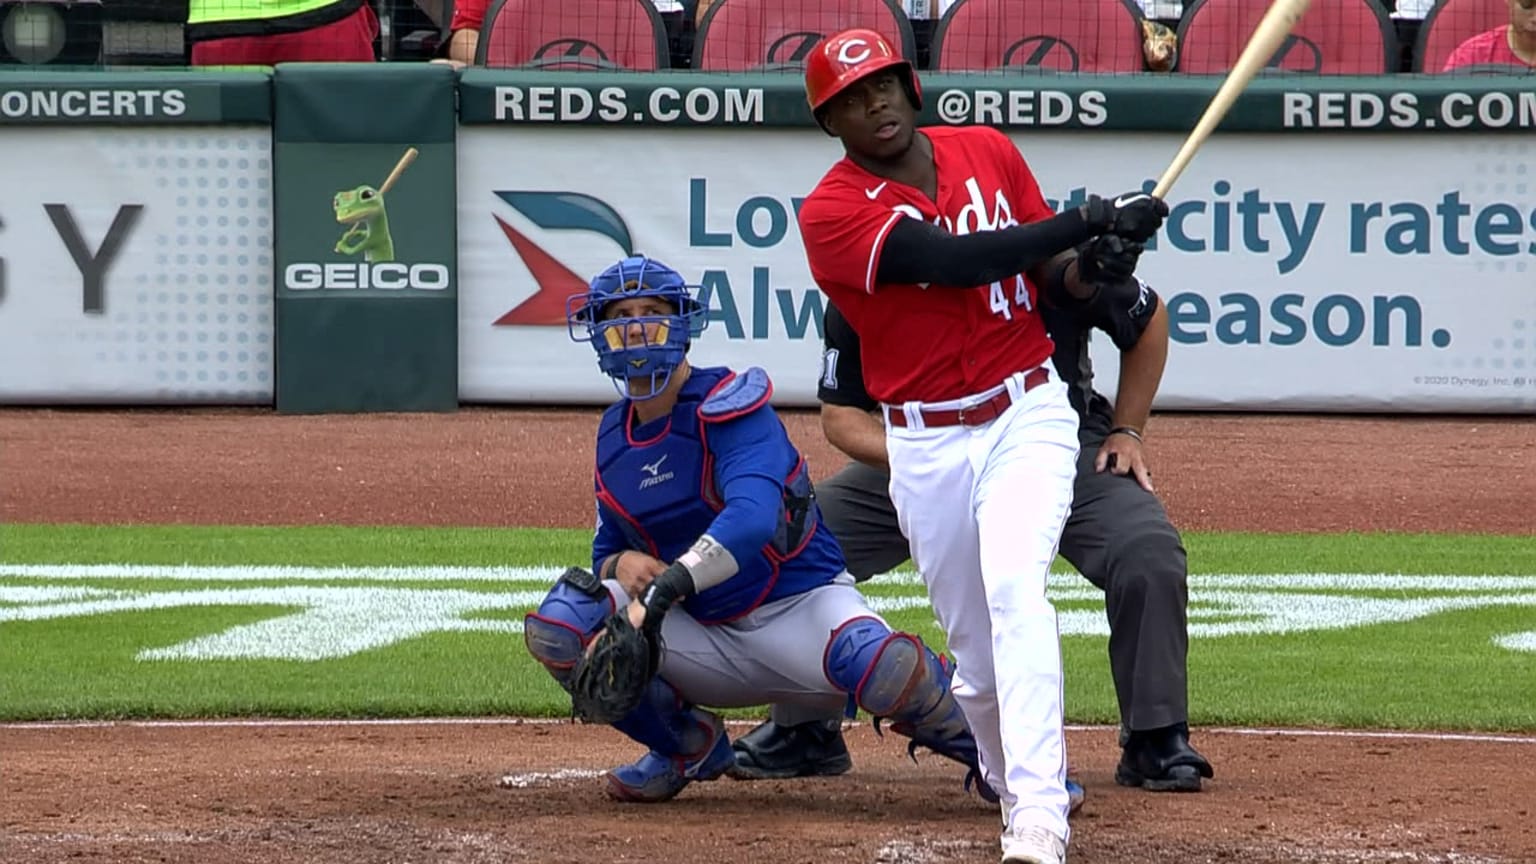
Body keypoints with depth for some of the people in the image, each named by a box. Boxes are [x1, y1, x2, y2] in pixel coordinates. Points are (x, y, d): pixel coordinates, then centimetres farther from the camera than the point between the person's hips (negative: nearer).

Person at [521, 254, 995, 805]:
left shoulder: (727, 403, -16)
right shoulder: (615, 435, 5)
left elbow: (752, 518, -34)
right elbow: (608, 548, 15)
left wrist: (661, 592, -47)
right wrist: (620, 564, -12)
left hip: (800, 604, -6)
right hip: (705, 635, 6)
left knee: (883, 668, -39)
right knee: (558, 625, -16)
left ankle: (983, 749, -5)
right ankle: (687, 747, 6)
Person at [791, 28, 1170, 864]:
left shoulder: (989, 152, 4)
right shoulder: (833, 213, -10)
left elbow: (1056, 280, 8)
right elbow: (956, 261, -23)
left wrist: (1085, 267, -17)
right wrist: (1089, 220, -26)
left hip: (1027, 415, 0)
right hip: (925, 444, 0)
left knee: (1015, 585, -24)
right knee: (978, 653, 7)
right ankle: (1016, 782, 37)